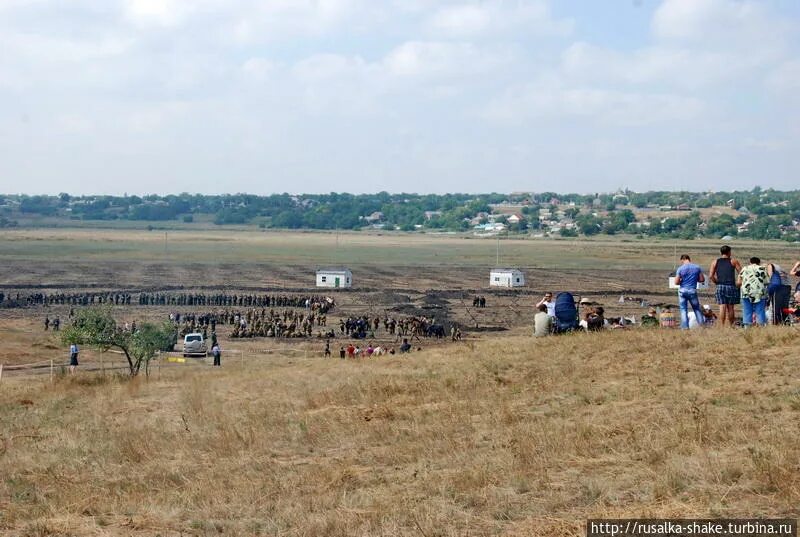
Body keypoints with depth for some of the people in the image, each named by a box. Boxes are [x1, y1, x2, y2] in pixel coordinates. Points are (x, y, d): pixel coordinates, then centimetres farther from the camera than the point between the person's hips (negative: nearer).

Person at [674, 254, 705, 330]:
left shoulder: (680, 269, -5)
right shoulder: (697, 267, 1)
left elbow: (676, 282, -7)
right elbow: (702, 279, 4)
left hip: (682, 291, -1)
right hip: (692, 291, 1)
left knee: (683, 310, 5)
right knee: (697, 309, 13)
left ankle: (685, 327, -1)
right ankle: (701, 324, 9)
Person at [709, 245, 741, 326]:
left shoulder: (715, 262, 9)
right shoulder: (733, 261, 6)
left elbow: (711, 275, 0)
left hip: (720, 286, 1)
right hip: (731, 286, -1)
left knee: (722, 307, -5)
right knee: (730, 307, 6)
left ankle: (722, 326, -12)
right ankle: (731, 326, 10)